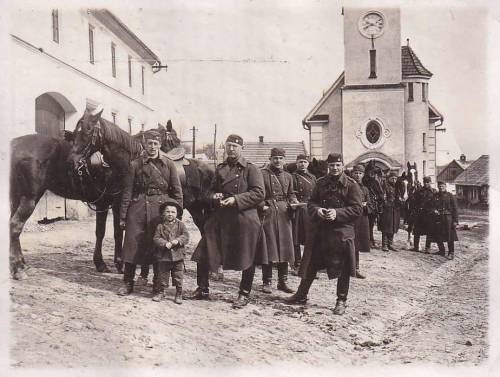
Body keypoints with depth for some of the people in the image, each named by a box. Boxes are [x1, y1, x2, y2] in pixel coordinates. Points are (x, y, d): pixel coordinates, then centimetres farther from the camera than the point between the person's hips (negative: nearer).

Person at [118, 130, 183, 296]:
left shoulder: (169, 164, 4)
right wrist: (122, 216, 0)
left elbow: (177, 191, 6)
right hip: (137, 208, 0)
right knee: (132, 245, 3)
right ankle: (128, 283, 16)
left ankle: (158, 285, 18)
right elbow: (127, 191, 2)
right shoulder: (135, 164, 3)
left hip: (161, 208, 0)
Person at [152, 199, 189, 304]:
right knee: (162, 276, 10)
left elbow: (186, 236, -3)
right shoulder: (160, 226, 2)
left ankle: (179, 294, 17)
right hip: (163, 256, 0)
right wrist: (165, 243, -19)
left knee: (178, 277, 5)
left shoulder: (180, 225, 3)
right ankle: (160, 292, 26)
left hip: (178, 256, 0)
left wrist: (178, 240, -20)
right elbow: (156, 238, -4)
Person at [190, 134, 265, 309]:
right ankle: (202, 290, 21)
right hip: (220, 217, 5)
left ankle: (244, 295, 20)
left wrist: (236, 199, -18)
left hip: (244, 219, -5)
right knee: (203, 254, 5)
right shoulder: (220, 168, 15)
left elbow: (259, 194, -9)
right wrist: (214, 197, -2)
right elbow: (212, 190, 22)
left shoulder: (250, 169, -2)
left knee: (247, 259, 3)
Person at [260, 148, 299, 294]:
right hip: (267, 214, -5)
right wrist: (262, 206, -15)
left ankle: (282, 282, 16)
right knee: (268, 248, -1)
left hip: (284, 215, 5)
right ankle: (267, 282, 8)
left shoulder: (288, 176, 15)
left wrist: (294, 202, 1)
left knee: (285, 247, 6)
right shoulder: (262, 174, 0)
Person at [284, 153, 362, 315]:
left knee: (343, 268, 2)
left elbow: (357, 209, -8)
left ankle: (341, 301, 16)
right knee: (311, 264, 11)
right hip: (320, 229, 4)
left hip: (342, 231, -4)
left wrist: (337, 213, -19)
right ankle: (301, 295, 25)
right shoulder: (321, 183, 9)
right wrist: (317, 210, -11)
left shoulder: (351, 185, -3)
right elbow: (311, 202, 11)